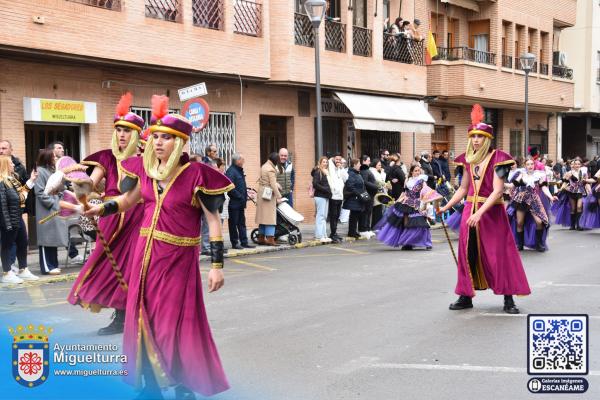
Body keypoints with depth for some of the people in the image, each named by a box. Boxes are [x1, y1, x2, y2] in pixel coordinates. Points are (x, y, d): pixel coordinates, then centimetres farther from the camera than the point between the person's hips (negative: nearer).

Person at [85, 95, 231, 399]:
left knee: (176, 322, -1)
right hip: (146, 251, 6)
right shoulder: (146, 169, 2)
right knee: (145, 317, 11)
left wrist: (216, 265, -15)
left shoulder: (194, 175, -14)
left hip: (178, 256, -6)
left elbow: (213, 221, -12)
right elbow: (128, 200, 22)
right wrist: (100, 209, 7)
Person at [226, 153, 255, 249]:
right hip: (234, 202, -9)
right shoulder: (231, 171, -15)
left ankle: (244, 242, 17)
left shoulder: (240, 171, 16)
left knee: (242, 223, 12)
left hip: (241, 203, 9)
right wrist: (240, 197, -19)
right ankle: (234, 243, 8)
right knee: (233, 223, 1)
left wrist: (245, 197, 11)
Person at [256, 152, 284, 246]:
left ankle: (261, 238, 17)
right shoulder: (271, 169, -16)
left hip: (262, 194, 9)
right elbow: (273, 185, -18)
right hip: (269, 195, -9)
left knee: (263, 216, 12)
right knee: (270, 216, -7)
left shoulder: (264, 166, 12)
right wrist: (279, 196, -15)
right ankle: (270, 239, -9)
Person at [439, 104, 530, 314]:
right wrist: (446, 207, 9)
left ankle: (508, 299, 6)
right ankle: (466, 296, 17)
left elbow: (497, 191, -17)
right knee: (468, 254, 7)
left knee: (499, 254, -2)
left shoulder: (497, 159, -10)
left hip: (492, 212, -5)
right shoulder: (468, 160, 7)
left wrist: (480, 212, -26)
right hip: (470, 210, 5)